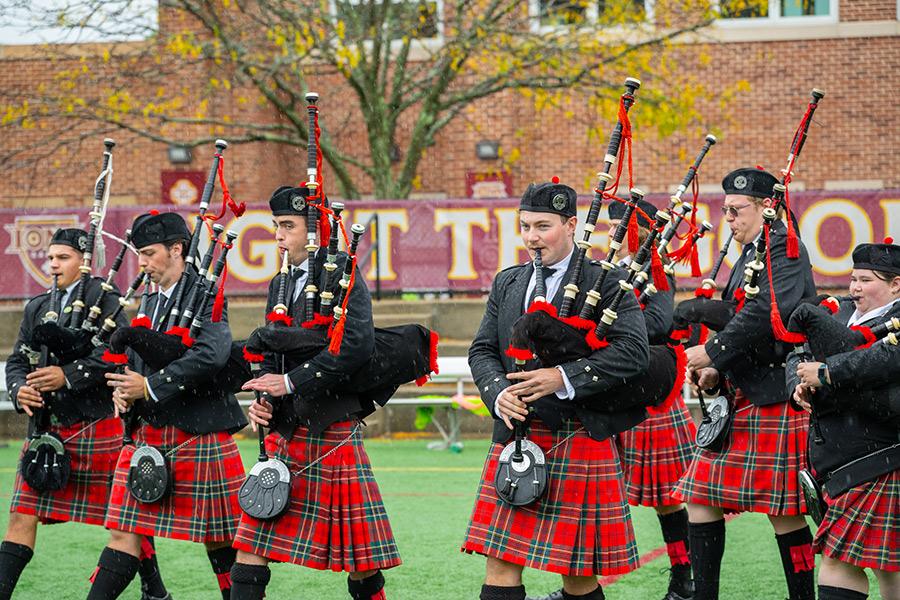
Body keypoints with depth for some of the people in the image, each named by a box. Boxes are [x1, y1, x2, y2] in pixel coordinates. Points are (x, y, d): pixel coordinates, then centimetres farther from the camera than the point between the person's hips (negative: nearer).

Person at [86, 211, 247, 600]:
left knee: (219, 537, 3)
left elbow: (212, 355, -26)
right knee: (124, 532, 3)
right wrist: (124, 389, -2)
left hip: (198, 433, -7)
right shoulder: (151, 301, 15)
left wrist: (151, 387, -23)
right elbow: (135, 360, 22)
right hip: (148, 433, 7)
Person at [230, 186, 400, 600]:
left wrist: (291, 382, -21)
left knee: (360, 562, 1)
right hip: (286, 434, 7)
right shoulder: (282, 284, 15)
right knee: (249, 548, 1)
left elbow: (357, 344, -21)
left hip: (333, 433, -7)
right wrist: (264, 399, 1)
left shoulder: (342, 274, -8)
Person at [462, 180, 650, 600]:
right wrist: (499, 393, -8)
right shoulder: (508, 283, 13)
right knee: (501, 563, -1)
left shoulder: (606, 282, -4)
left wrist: (565, 379, -21)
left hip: (580, 438, -4)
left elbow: (633, 351, -14)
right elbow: (482, 350, 13)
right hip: (515, 436, 5)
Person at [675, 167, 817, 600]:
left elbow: (768, 311, -25)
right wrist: (717, 371, 8)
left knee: (784, 511, -4)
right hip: (741, 399, 10)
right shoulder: (749, 256, 19)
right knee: (700, 497, 7)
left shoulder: (785, 249, -11)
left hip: (776, 399, -10)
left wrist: (711, 351, -18)